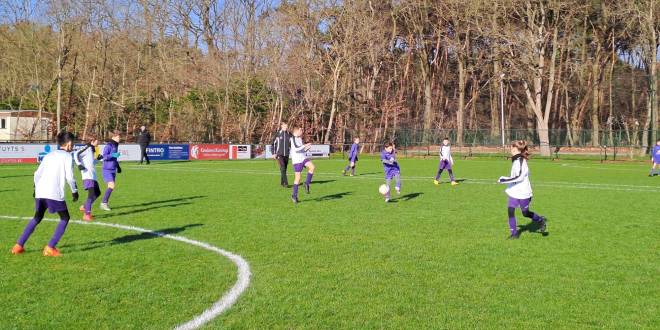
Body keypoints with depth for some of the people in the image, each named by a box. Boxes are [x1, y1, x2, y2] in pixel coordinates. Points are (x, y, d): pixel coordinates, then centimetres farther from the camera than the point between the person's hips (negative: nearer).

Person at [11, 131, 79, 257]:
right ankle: (50, 248, -1)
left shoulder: (48, 155, 20)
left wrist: (36, 188, 30)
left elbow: (37, 174, 18)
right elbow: (69, 177, -6)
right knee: (65, 218, 9)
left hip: (40, 192, 6)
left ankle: (19, 246, 16)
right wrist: (74, 191, 6)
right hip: (55, 194, -6)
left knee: (37, 218, 22)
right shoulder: (67, 156, 2)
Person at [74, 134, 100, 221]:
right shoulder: (87, 148, -7)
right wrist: (79, 164, -24)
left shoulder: (92, 149, 20)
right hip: (88, 175, -10)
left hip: (93, 175, 10)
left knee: (97, 193, 17)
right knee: (92, 194, -16)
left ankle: (84, 207, 29)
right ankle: (87, 214, -15)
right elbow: (76, 154, -17)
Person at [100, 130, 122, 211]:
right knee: (112, 186, -17)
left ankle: (105, 204, 16)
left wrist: (118, 166, 24)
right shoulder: (109, 146, -13)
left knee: (111, 186, 7)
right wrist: (113, 155, -31)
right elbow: (104, 157, -20)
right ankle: (103, 203, -7)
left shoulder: (116, 146, 13)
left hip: (113, 170, 8)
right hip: (107, 170, -8)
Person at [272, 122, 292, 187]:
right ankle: (285, 183, -17)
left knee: (285, 169, 8)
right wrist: (274, 153, -2)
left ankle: (282, 182, 21)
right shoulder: (278, 134, -1)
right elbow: (274, 143, 3)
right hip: (279, 154, -3)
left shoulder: (289, 134, 6)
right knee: (282, 168, -15)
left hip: (286, 154, 3)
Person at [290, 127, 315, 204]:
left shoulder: (300, 139, 17)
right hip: (297, 160, -7)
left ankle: (307, 183, -5)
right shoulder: (293, 139, -8)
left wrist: (307, 148, 4)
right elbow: (296, 149, -22)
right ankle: (294, 195, 7)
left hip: (303, 158, 7)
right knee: (298, 178, -4)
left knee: (312, 167, -21)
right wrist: (305, 145, -18)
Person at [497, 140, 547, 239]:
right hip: (514, 191, 8)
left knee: (525, 213, 8)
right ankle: (514, 233, 3)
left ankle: (541, 220, 33)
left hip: (522, 193, -8)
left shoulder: (520, 161, -21)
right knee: (510, 211, -2)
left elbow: (519, 177, -27)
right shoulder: (516, 160, 8)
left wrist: (504, 180, -25)